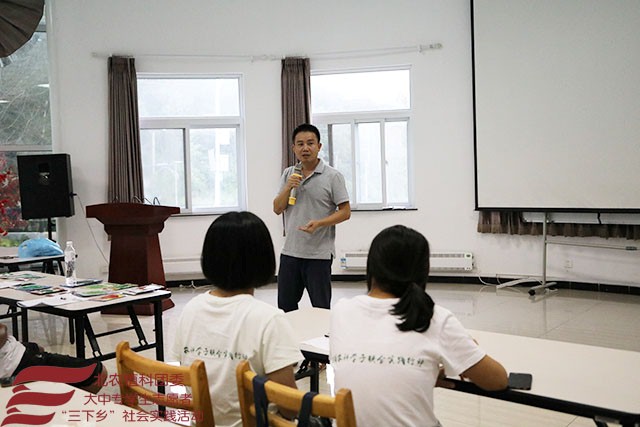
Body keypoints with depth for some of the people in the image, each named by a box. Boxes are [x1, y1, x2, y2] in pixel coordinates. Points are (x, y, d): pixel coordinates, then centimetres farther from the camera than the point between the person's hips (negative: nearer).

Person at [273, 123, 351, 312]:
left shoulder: (333, 176, -6)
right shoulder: (288, 174, 8)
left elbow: (345, 212, -7)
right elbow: (277, 209, 7)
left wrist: (319, 223, -22)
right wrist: (288, 188, -10)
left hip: (319, 254, -5)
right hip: (290, 252, 5)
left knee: (321, 309, 6)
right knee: (285, 306, 14)